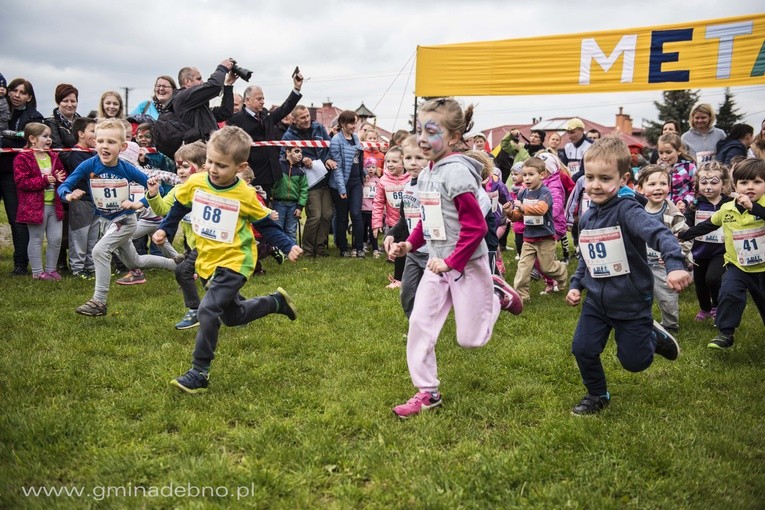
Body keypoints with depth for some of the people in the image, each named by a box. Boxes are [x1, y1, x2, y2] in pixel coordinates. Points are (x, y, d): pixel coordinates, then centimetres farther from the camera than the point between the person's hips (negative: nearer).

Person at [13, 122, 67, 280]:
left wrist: (60, 178, -4)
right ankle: (38, 272, 14)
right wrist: (44, 180, -20)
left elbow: (63, 176, 20)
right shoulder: (23, 158, -8)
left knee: (56, 239, 7)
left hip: (54, 205, 6)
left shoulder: (54, 157, 11)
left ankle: (51, 269, 22)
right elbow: (21, 182, -15)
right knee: (36, 239, 5)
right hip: (35, 206, -6)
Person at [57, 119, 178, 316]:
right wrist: (69, 195, -39)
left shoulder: (127, 169, -22)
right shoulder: (89, 166, -17)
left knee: (100, 251, -25)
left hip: (125, 220, -5)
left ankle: (99, 302, -14)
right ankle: (175, 264, 44)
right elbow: (63, 186, -16)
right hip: (105, 220, 5)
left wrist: (139, 204, -32)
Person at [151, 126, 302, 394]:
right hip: (207, 262, 6)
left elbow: (266, 225, -3)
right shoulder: (195, 183, -5)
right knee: (233, 316, 18)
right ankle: (276, 301, 41)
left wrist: (289, 246, -11)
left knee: (207, 310, -21)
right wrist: (163, 229, 11)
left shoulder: (245, 195, -15)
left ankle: (199, 373, -9)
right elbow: (179, 207, 14)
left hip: (234, 263, -6)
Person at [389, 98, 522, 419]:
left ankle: (497, 295, 29)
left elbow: (475, 227, -21)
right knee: (419, 323, 1)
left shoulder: (457, 172, -19)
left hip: (467, 264, -7)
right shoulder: (425, 175, 6)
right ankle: (427, 393, 14)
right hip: (438, 263, 7)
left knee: (470, 338, 2)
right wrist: (409, 244, 2)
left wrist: (451, 261, -22)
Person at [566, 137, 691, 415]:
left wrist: (674, 264, -53)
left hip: (631, 302, -5)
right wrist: (576, 285, 6)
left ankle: (653, 336, 38)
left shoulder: (627, 210, -20)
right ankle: (597, 395, 24)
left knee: (634, 361, 5)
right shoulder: (586, 218, 2)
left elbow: (659, 233, -37)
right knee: (583, 350, -1)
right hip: (596, 301, 5)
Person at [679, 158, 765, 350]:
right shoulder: (726, 209, -2)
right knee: (729, 293, -21)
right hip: (737, 265, 1)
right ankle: (725, 334, -9)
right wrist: (682, 236, 16)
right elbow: (706, 226, 12)